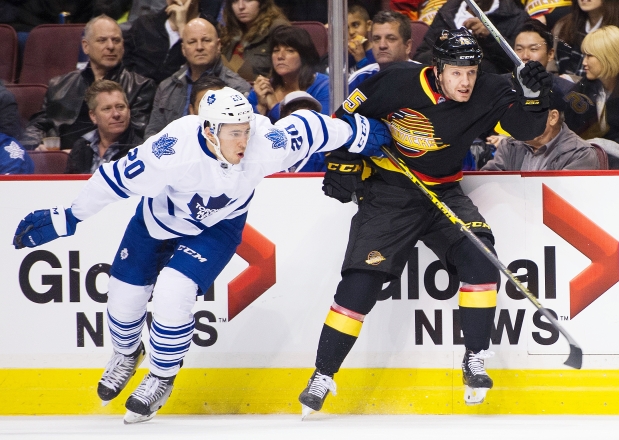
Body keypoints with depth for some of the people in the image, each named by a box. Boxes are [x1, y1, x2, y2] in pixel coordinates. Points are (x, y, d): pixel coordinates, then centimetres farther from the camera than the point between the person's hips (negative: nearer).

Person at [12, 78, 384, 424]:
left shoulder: (264, 145, -35)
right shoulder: (174, 150, -40)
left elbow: (306, 129, -18)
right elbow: (118, 179, -32)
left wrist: (357, 134, -5)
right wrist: (65, 219, -26)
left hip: (217, 227, 0)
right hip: (160, 216, 0)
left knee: (173, 295, -19)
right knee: (125, 294, 10)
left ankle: (162, 378, 8)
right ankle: (127, 355, 46)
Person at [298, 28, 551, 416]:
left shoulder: (487, 93, -11)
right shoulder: (399, 83, -19)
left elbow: (528, 129, -11)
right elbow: (346, 115, -6)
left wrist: (533, 95, -29)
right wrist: (340, 165, -9)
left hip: (443, 193, 3)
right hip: (389, 194, -3)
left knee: (480, 259, -20)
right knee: (361, 282, -11)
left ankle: (474, 362, -7)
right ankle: (322, 377, 2)